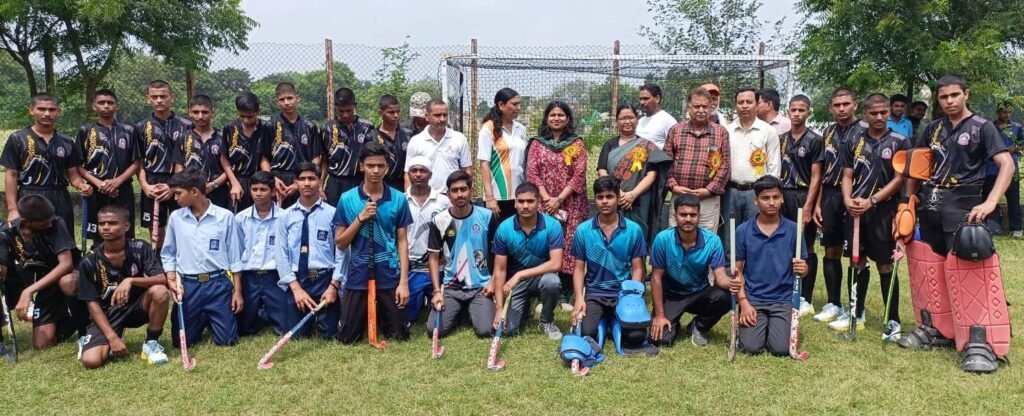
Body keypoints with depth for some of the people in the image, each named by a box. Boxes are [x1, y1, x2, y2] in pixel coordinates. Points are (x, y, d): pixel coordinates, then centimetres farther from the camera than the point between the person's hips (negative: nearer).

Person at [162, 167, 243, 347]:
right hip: (188, 285, 2)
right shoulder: (175, 217, 3)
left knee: (226, 339, -4)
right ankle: (201, 319, 34)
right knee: (182, 341, 2)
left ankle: (210, 318, 29)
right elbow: (168, 254, 11)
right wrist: (171, 280, -4)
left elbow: (234, 257, -1)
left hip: (218, 283, -2)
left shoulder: (225, 216, -5)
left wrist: (237, 291, -3)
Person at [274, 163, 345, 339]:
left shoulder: (332, 213, 0)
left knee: (330, 334, 5)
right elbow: (281, 253, 1)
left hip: (325, 279, -1)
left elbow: (341, 252, -3)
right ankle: (308, 323, 33)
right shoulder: (286, 216, 5)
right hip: (295, 280, 1)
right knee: (295, 336, 6)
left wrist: (334, 285, -11)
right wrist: (296, 287, -9)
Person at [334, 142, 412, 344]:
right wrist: (360, 218, -14)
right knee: (347, 337, 4)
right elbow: (340, 243, 0)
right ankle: (365, 318, 36)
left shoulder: (398, 199, -1)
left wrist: (404, 281, -6)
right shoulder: (347, 199, -1)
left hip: (389, 276, 0)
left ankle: (384, 317, 37)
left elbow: (402, 241, 0)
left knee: (400, 335, 6)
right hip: (358, 276, 0)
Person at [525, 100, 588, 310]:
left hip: (570, 205, 0)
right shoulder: (536, 143, 9)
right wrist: (547, 198, -12)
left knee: (568, 248, -2)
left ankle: (565, 295, 5)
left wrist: (559, 199, -11)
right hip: (543, 204, 1)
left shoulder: (577, 144, 6)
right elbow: (531, 173, 0)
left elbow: (579, 175, -3)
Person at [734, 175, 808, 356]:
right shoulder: (743, 231, -2)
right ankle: (754, 323, 18)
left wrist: (802, 270, -19)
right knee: (751, 347, -15)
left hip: (783, 299, 0)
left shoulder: (793, 230, -1)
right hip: (753, 298, 0)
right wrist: (744, 303, -9)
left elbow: (802, 268, 6)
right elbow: (737, 270, 1)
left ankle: (774, 325, 19)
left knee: (781, 349, -15)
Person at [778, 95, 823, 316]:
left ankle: (805, 299, 8)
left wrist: (808, 206, -13)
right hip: (783, 196, 4)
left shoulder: (814, 140, -3)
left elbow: (815, 177, -7)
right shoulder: (781, 139, 10)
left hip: (803, 197, -4)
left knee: (806, 250, 2)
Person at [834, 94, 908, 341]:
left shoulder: (899, 142, -1)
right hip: (856, 210, 4)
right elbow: (847, 175, 8)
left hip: (883, 211, -4)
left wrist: (872, 200, -16)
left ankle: (893, 321, 7)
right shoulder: (855, 142, 10)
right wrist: (848, 200, -10)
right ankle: (856, 314, 23)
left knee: (885, 265, -1)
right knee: (858, 262, 11)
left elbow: (899, 179, -6)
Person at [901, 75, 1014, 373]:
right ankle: (934, 328, 22)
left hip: (961, 206, -6)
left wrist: (990, 203, -24)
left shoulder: (982, 127, -4)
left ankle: (979, 342, -12)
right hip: (930, 205, 6)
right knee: (930, 267, 10)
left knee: (965, 268, -14)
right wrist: (910, 200, 10)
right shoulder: (933, 128, 11)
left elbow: (1006, 164, -13)